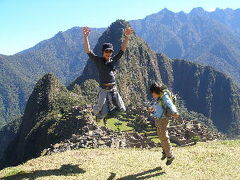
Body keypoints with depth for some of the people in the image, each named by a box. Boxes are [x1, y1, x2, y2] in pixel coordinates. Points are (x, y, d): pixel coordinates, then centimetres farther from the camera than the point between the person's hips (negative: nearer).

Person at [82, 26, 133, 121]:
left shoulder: (114, 60, 5)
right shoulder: (98, 60, -4)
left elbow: (123, 48, -2)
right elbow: (88, 50, -16)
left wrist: (126, 36, -16)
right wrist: (85, 36, -29)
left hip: (113, 89, 4)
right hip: (103, 90, -4)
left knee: (122, 109, 5)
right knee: (102, 114, -3)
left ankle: (107, 112, 31)